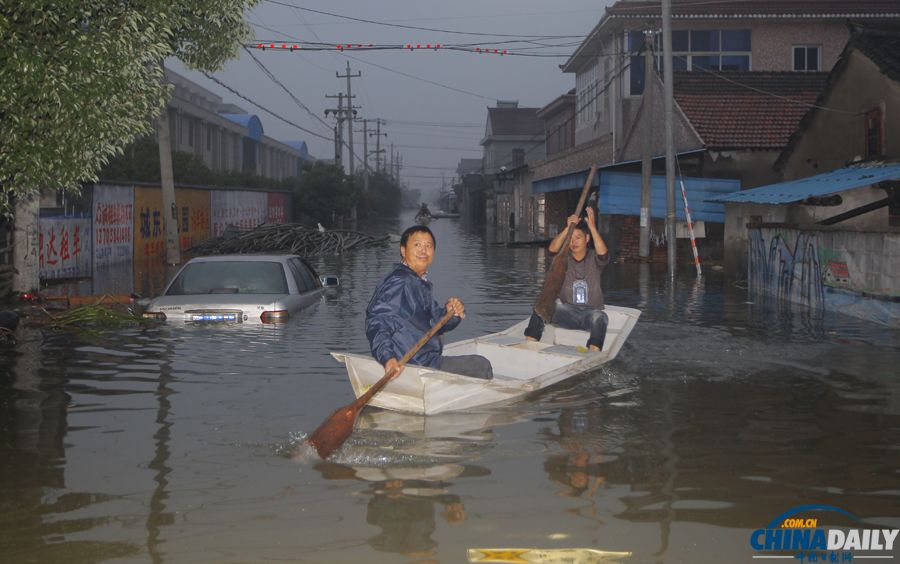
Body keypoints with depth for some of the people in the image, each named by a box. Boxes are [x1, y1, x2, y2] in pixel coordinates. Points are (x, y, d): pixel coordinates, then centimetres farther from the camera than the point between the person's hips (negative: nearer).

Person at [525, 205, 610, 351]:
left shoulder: (594, 258, 5)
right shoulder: (564, 258, 8)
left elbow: (603, 252, -19)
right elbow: (552, 249, -14)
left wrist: (592, 226, -27)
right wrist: (568, 228, -26)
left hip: (590, 312, -1)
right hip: (567, 311, 2)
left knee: (600, 318, -35)